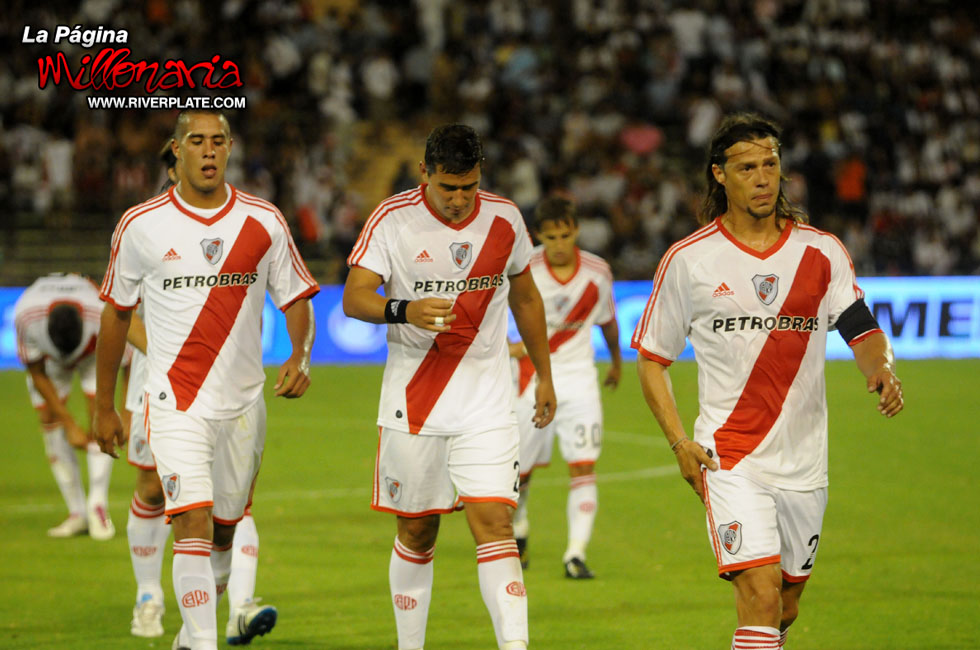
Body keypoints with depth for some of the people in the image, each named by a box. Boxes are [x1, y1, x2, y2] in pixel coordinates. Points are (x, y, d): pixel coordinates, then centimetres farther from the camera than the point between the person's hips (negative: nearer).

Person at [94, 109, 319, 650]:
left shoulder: (264, 223, 1)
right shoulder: (141, 225, -3)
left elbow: (296, 299, 8)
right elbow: (116, 313, 7)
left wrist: (300, 356, -13)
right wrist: (103, 405, 10)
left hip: (243, 401, 3)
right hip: (175, 402, -3)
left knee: (223, 530, 13)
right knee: (194, 524, -17)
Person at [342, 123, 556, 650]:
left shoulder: (504, 219, 1)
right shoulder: (392, 219, -8)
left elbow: (524, 296, 17)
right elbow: (354, 299, -15)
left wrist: (544, 375, 20)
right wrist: (403, 311, -35)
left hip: (487, 399, 1)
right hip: (413, 394, -1)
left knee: (494, 522, -12)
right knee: (416, 531, 6)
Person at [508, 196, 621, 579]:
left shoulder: (597, 272, -6)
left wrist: (616, 359, 28)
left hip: (579, 378, 1)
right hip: (532, 378, -1)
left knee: (584, 467, -14)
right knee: (519, 470, 9)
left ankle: (576, 554, -13)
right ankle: (518, 533, 40)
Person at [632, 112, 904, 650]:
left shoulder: (821, 252, 3)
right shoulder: (689, 259, -1)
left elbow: (862, 331, -6)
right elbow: (651, 357, 6)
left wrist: (881, 369, -30)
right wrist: (680, 442, -6)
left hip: (804, 461, 3)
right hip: (729, 458, -3)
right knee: (761, 595, -19)